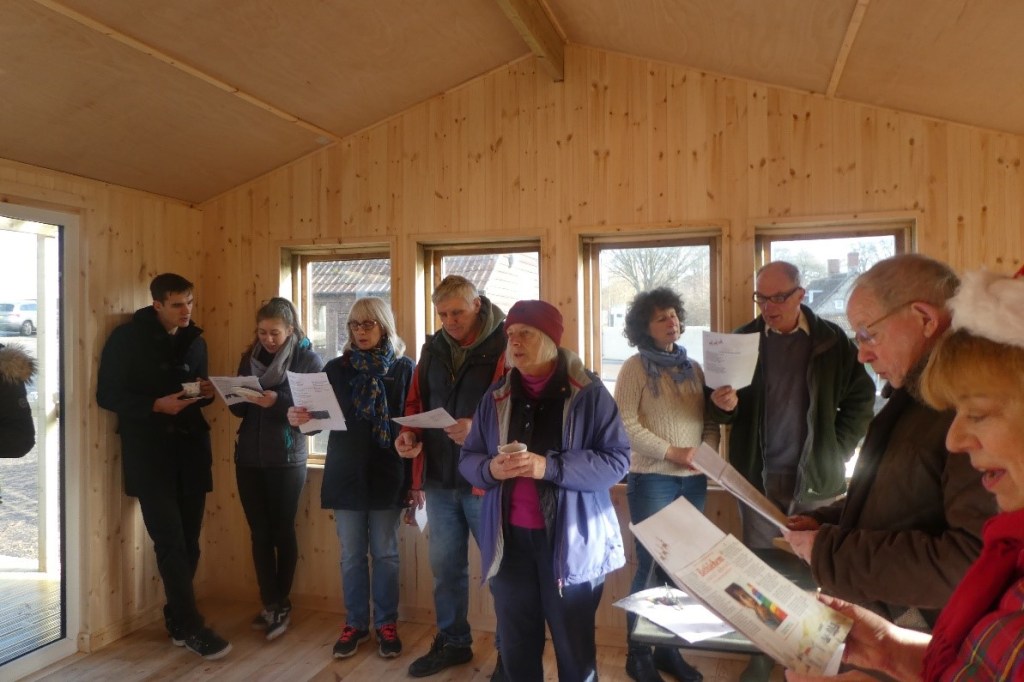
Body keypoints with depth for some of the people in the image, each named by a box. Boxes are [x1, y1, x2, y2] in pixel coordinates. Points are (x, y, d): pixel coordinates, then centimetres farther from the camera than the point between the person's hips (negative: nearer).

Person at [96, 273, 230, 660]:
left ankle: (177, 620, 23)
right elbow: (107, 395, -6)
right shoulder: (127, 338, -4)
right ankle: (190, 627, 4)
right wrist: (156, 405, -20)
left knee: (188, 542, 8)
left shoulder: (195, 341, 11)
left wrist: (207, 393, -4)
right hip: (150, 456, -5)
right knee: (171, 543, -6)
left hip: (190, 452, 5)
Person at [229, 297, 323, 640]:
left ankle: (279, 604, 20)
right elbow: (238, 409, 11)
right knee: (259, 532, 6)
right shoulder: (250, 357, 9)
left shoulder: (308, 360, -5)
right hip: (248, 458, 4)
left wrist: (277, 401, -25)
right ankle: (272, 605, 16)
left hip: (287, 460, -4)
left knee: (283, 531, 6)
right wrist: (239, 396, -11)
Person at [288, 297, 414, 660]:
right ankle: (355, 623, 26)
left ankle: (387, 624, 23)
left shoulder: (404, 368, -1)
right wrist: (299, 417, -20)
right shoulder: (336, 368, 6)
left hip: (387, 475, -2)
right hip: (346, 474, 2)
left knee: (385, 554, 9)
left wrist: (415, 479, -7)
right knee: (351, 555, 11)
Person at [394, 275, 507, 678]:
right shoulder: (433, 349, 9)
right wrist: (408, 433, -2)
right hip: (440, 478, 6)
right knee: (445, 566, 17)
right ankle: (452, 641, 36)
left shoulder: (504, 346, -10)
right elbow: (416, 402, 16)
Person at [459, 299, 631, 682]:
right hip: (510, 539, 4)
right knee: (516, 649, 15)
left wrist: (550, 466, -22)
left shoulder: (588, 393, -5)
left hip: (571, 542, -3)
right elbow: (467, 460, 10)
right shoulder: (496, 397, 8)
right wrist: (490, 469, -13)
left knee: (575, 650, 10)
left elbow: (617, 460, -10)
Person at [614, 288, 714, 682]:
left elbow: (710, 420, 10)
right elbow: (626, 424, -13)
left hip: (694, 480, 5)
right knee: (651, 565, 0)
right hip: (652, 479, -5)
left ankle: (669, 649, 26)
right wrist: (672, 452, -17)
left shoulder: (694, 368, 11)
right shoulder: (635, 368, -5)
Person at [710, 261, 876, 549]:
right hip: (758, 480, 1)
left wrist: (836, 451, -2)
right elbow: (723, 412, 6)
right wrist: (724, 404, -16)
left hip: (818, 479, 0)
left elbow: (862, 399, 5)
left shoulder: (832, 339, -1)